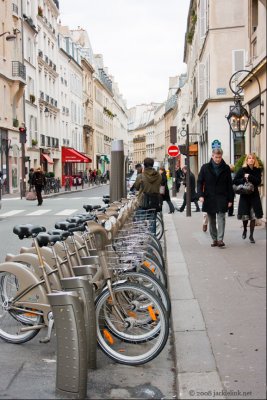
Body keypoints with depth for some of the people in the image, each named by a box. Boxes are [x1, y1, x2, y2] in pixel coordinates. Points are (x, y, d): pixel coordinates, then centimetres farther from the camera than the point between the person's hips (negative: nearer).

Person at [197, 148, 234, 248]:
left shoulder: (226, 168, 4)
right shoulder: (205, 167, 3)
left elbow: (229, 185, 6)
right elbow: (200, 182, 4)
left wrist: (230, 199, 2)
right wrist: (200, 195, -9)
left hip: (221, 198, -1)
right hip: (209, 198, 1)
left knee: (221, 218, -11)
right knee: (211, 221, 8)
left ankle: (220, 239, -13)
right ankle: (214, 239, 17)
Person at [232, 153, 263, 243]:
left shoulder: (257, 170, 4)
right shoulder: (242, 170, -1)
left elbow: (258, 181, -9)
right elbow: (235, 181, -4)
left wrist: (249, 177, -14)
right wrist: (244, 180, -16)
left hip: (254, 196, 1)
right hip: (244, 196, -1)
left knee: (253, 216, -1)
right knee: (245, 216, 0)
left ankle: (251, 235, 10)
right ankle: (244, 230, 31)